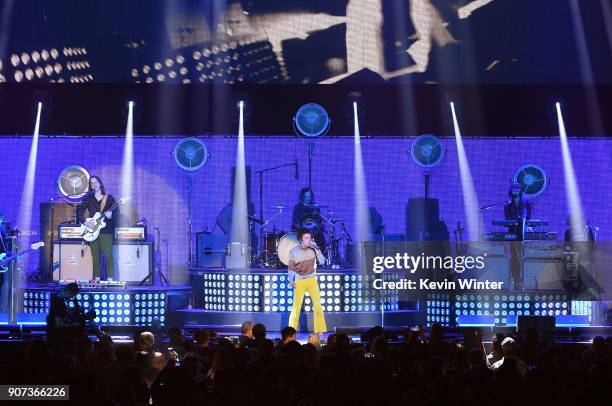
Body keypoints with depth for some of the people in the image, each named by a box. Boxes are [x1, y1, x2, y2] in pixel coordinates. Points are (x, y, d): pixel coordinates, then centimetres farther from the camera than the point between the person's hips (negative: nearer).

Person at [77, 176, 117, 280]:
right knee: (95, 256, 2)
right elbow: (79, 214, 9)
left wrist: (111, 215, -17)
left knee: (108, 255, -11)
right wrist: (85, 222, -7)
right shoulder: (88, 199, 12)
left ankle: (110, 279, -10)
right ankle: (97, 279, 7)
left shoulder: (109, 198, 7)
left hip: (106, 230, -2)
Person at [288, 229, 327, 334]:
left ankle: (321, 330, 3)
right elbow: (291, 268, -1)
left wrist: (317, 249, -17)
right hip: (299, 282, -2)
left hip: (312, 280, 2)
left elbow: (322, 262, -9)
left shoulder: (313, 249, -3)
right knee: (296, 307, -5)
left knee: (318, 305, -3)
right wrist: (291, 280, -12)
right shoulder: (293, 252, -8)